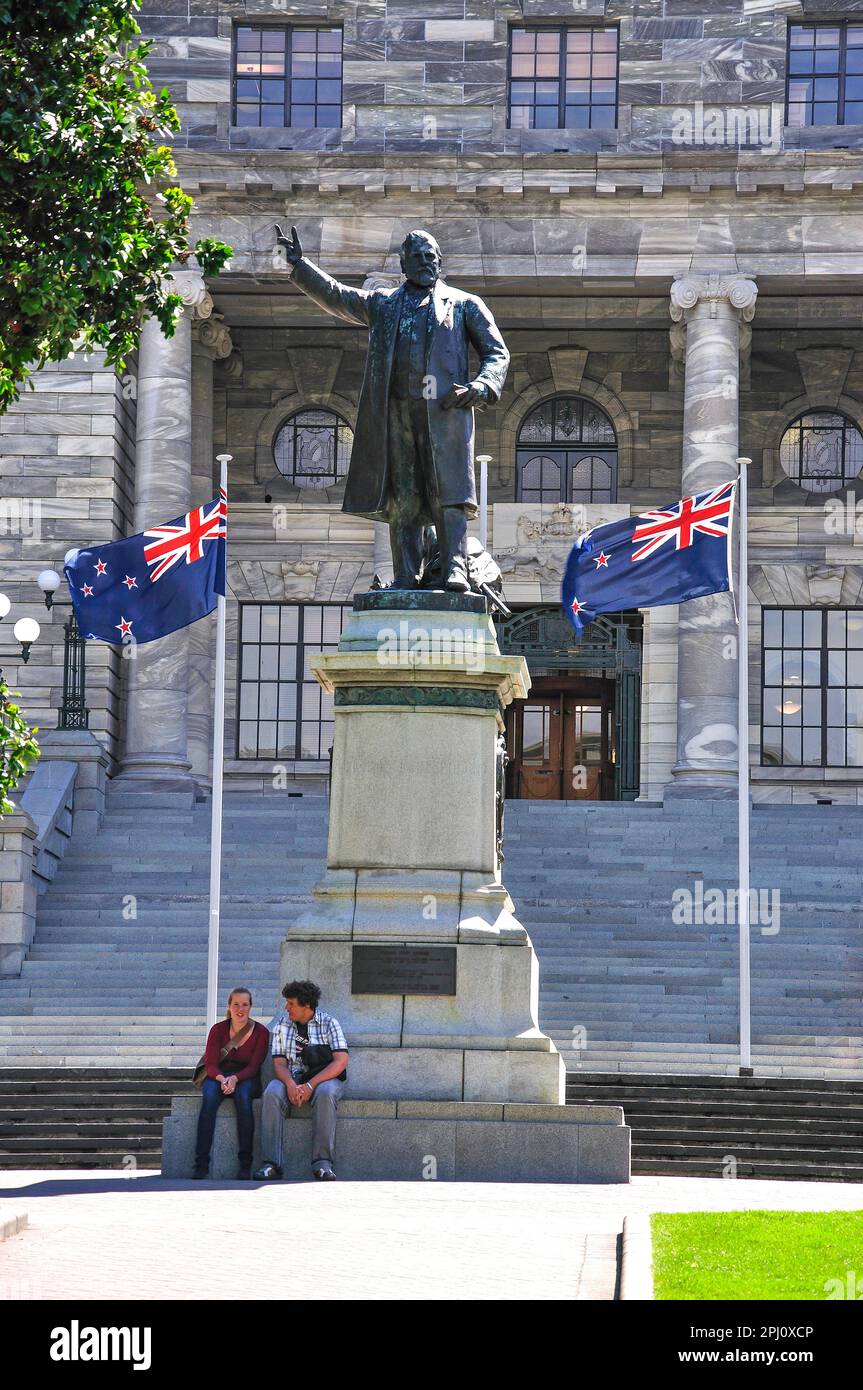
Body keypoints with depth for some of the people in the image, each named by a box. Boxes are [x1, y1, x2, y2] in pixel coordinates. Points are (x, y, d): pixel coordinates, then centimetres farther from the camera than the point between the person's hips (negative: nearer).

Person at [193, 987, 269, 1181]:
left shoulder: (261, 1032, -4)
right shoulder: (218, 1030, -1)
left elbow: (253, 1067, -9)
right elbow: (211, 1064, -5)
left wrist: (235, 1079, -28)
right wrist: (222, 1079, -28)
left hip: (246, 1078, -1)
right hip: (218, 1076, 1)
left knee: (243, 1095, -36)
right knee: (209, 1097, -33)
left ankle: (245, 1165, -34)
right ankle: (201, 1164, -37)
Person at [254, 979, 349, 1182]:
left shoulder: (328, 1023, -2)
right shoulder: (282, 1024, 9)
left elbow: (341, 1061, -13)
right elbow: (279, 1063, 3)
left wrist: (311, 1085, -23)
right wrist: (290, 1084, -21)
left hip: (325, 1077, -3)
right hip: (292, 1077, 3)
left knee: (325, 1093, -38)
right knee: (272, 1093, -30)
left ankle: (322, 1162, -36)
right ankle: (271, 1163, -33)